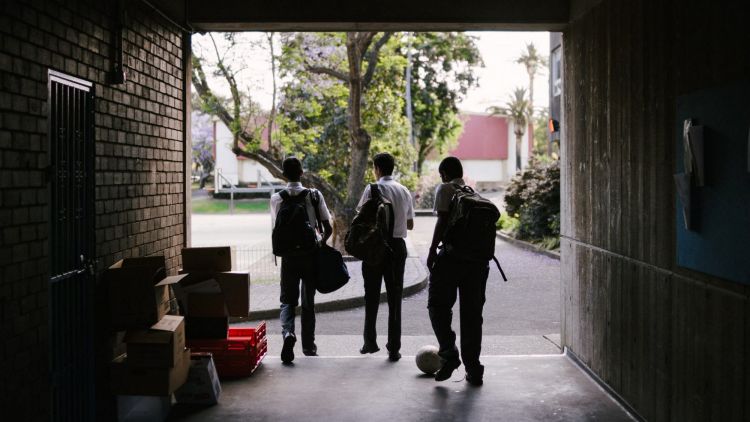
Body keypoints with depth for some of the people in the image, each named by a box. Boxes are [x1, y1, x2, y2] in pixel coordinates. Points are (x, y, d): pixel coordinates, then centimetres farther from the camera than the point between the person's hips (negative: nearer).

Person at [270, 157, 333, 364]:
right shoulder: (314, 195, -5)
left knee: (287, 300, 9)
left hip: (289, 254, 0)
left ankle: (288, 332, -19)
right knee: (308, 301, 14)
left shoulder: (276, 198, -4)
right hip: (311, 253, 1)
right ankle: (308, 346, 22)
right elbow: (328, 229, -4)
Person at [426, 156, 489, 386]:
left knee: (439, 305, 7)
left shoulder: (445, 189, 1)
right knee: (472, 313, 9)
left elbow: (443, 221, -10)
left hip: (452, 254, -6)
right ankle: (473, 369, 10)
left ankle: (449, 353, -8)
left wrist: (432, 250, -7)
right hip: (477, 258, 6)